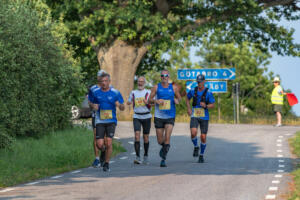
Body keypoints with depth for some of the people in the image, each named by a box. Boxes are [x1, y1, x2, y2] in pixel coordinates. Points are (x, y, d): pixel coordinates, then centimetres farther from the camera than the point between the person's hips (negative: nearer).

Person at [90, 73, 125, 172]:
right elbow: (92, 103, 18)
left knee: (108, 142, -12)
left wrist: (119, 105, -21)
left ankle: (107, 163, 4)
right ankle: (103, 152, 30)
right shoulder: (96, 93, 3)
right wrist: (94, 106, -6)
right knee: (100, 144, -7)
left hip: (111, 121, -1)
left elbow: (122, 108, 3)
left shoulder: (115, 93, -1)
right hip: (100, 121, 1)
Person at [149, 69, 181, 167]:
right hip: (158, 116, 1)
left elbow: (179, 97, 16)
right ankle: (164, 146, 41)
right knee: (160, 141, 5)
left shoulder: (174, 88, 3)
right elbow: (150, 99, 4)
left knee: (167, 139, -13)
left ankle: (163, 159, -2)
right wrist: (156, 101, -18)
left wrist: (177, 100, -8)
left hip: (170, 116, -1)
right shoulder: (156, 87, 1)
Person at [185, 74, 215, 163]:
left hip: (204, 117, -1)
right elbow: (187, 97, 20)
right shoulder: (193, 91, 1)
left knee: (203, 137, 0)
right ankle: (196, 147, 6)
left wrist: (206, 106, -25)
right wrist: (189, 108, 7)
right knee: (193, 132, -23)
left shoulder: (208, 93, -8)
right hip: (194, 116, 1)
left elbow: (213, 105, -4)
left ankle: (201, 155, 19)